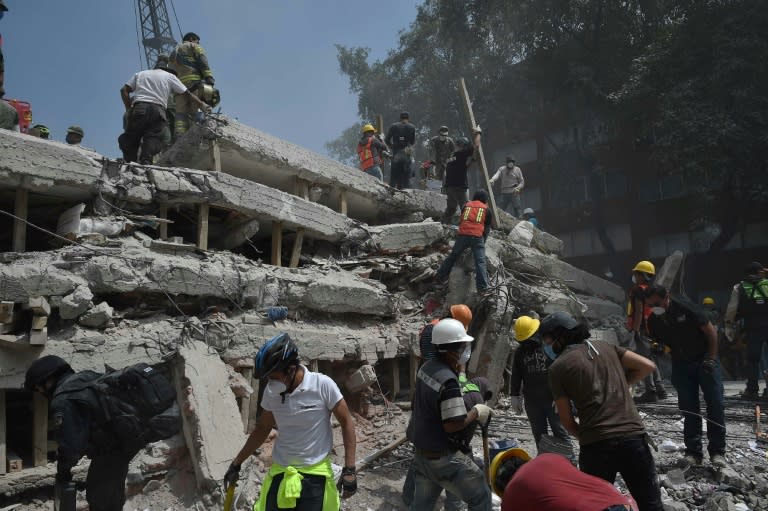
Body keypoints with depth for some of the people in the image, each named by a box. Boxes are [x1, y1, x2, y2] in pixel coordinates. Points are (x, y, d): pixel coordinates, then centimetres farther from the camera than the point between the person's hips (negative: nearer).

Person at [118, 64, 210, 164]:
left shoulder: (139, 74, 29)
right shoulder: (170, 76, 22)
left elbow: (124, 90, 17)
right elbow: (187, 94, 20)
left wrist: (128, 107, 17)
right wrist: (202, 105, 29)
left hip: (139, 107, 2)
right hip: (158, 110, -2)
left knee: (131, 137, 5)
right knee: (153, 137, -8)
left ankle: (129, 163, -6)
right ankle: (145, 162, -26)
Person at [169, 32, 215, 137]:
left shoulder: (173, 53, 34)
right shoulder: (193, 46, 14)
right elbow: (203, 63, -4)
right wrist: (209, 80, -13)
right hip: (194, 82, -5)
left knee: (181, 113, -4)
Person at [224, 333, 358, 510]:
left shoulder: (323, 385, -18)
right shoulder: (271, 392, -5)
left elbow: (346, 422, -8)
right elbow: (262, 429, 11)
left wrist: (349, 469, -10)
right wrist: (237, 463, 16)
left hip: (315, 474, -3)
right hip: (279, 472, 4)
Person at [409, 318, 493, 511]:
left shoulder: (426, 367, -1)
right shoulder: (449, 381, -26)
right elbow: (452, 425, -24)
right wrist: (476, 412, -10)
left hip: (421, 452, 8)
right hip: (443, 458, -8)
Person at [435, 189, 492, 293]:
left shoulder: (466, 205, 21)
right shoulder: (487, 209, 15)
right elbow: (487, 228, 16)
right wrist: (483, 241, 25)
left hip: (463, 235, 2)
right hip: (477, 237, -2)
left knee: (452, 256, 17)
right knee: (480, 262, -4)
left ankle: (440, 275, 26)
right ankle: (482, 287, -10)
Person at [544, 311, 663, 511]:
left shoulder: (558, 367, 1)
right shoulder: (605, 346, 13)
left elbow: (567, 420, 4)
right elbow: (647, 366, 10)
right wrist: (621, 386, 19)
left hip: (596, 444, -3)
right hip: (633, 436, 3)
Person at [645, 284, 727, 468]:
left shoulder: (685, 307, -19)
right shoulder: (653, 321, -6)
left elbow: (711, 332, -12)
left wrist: (711, 359, -15)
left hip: (705, 361, -3)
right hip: (681, 365, 4)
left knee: (715, 404, -5)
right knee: (689, 409, 2)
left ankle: (717, 451, 4)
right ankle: (693, 452, 8)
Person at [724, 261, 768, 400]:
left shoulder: (739, 288, 8)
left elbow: (731, 309, 5)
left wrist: (728, 326, 9)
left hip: (752, 327, 0)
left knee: (752, 359, 7)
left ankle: (752, 389, 6)